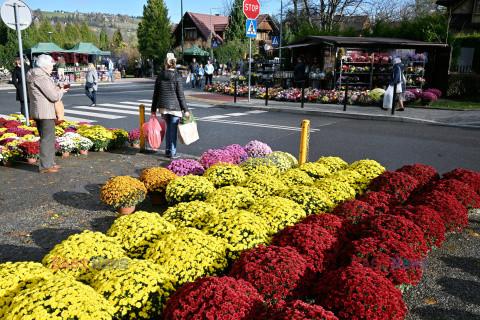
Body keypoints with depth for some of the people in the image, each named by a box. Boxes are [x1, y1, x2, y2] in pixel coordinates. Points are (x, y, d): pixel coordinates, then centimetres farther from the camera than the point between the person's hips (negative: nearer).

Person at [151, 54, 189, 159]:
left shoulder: (160, 76, 3)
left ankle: (167, 150, 19)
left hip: (163, 107, 4)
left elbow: (156, 94, 7)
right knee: (173, 129, 4)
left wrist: (154, 109, 15)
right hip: (175, 107, -4)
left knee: (169, 128, 18)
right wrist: (185, 110, -4)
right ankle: (173, 153, 7)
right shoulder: (177, 77, -9)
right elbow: (181, 95, -10)